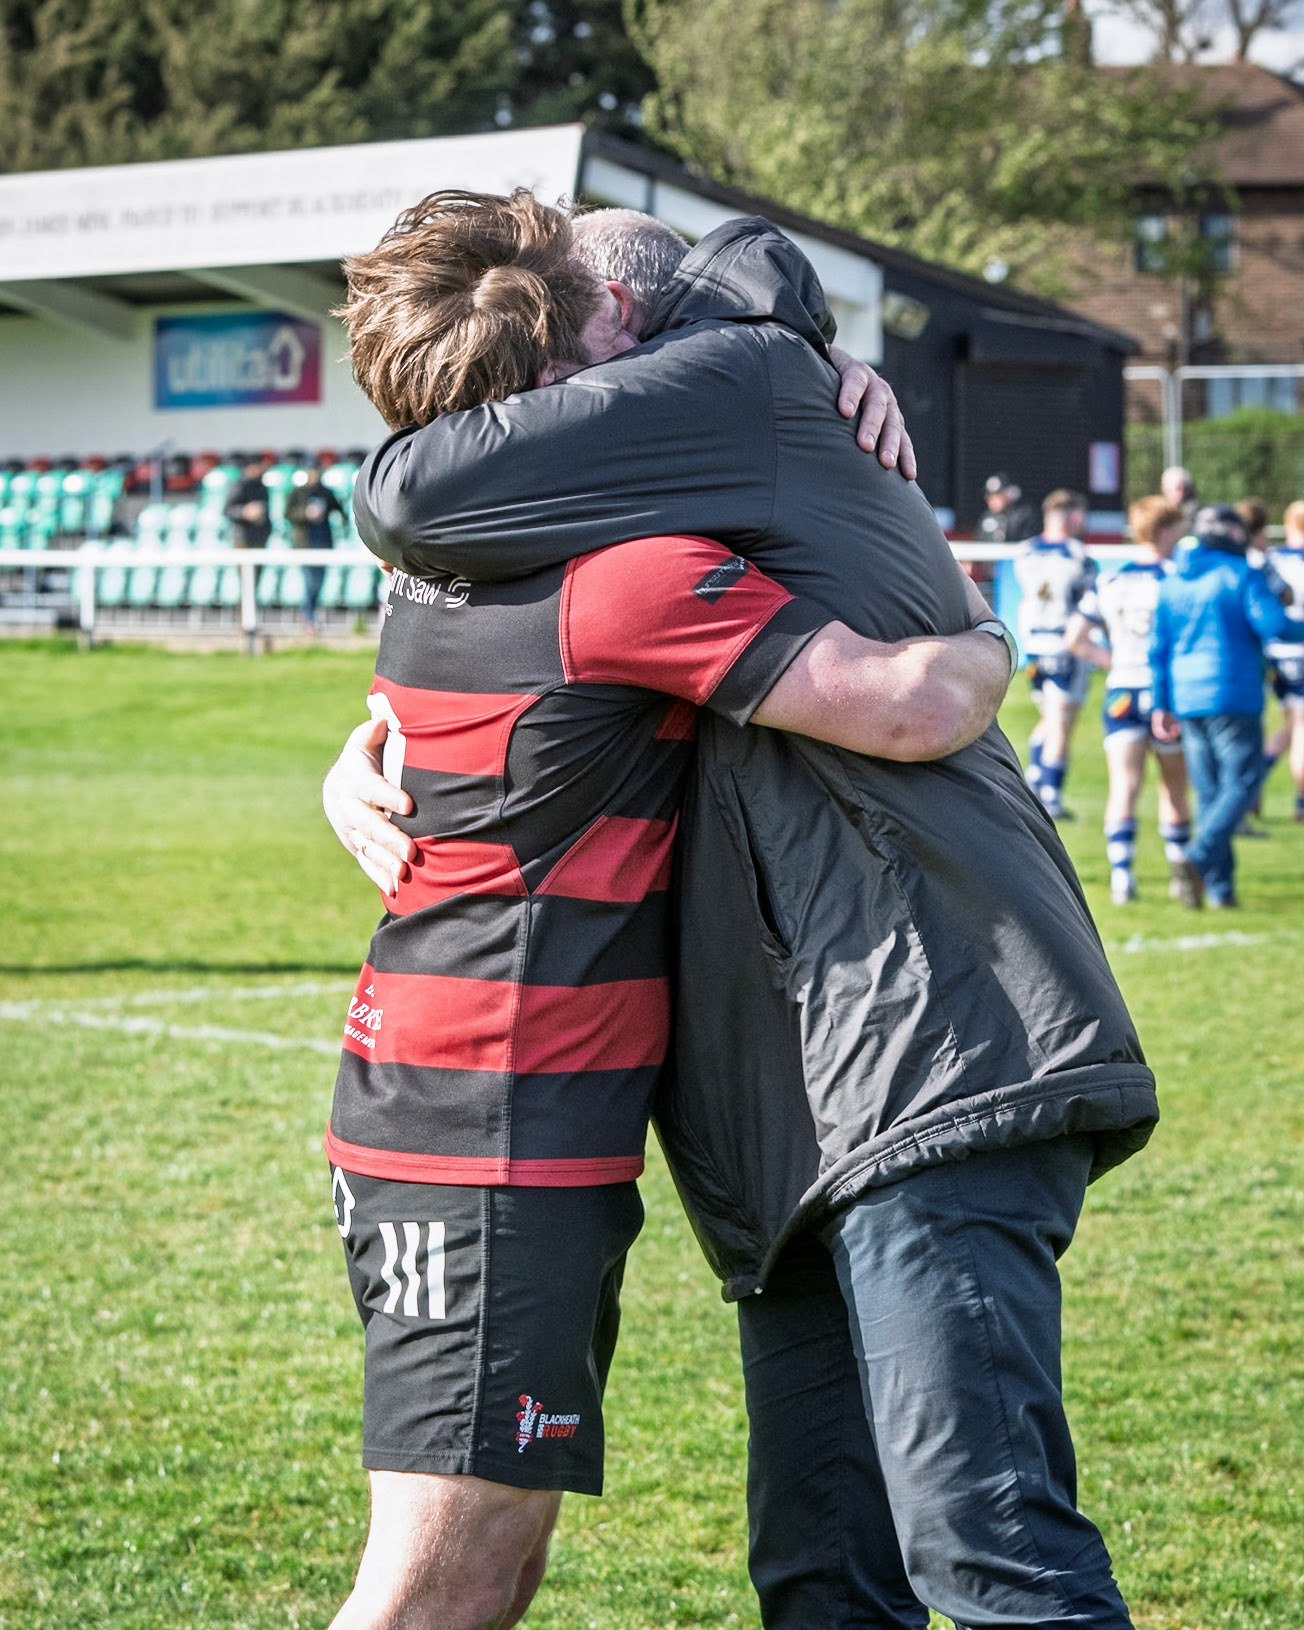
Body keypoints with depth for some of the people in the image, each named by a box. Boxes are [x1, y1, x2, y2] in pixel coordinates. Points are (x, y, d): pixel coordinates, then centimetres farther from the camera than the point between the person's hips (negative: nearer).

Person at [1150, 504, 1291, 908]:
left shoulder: (1171, 583, 12)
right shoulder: (1244, 575, -6)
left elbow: (1158, 647, 11)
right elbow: (1273, 625, -16)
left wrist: (1161, 705, 14)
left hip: (1186, 701, 6)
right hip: (1234, 699, -6)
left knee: (1209, 793, 11)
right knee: (1240, 785, -3)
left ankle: (1220, 886, 9)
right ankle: (1199, 860, -22)